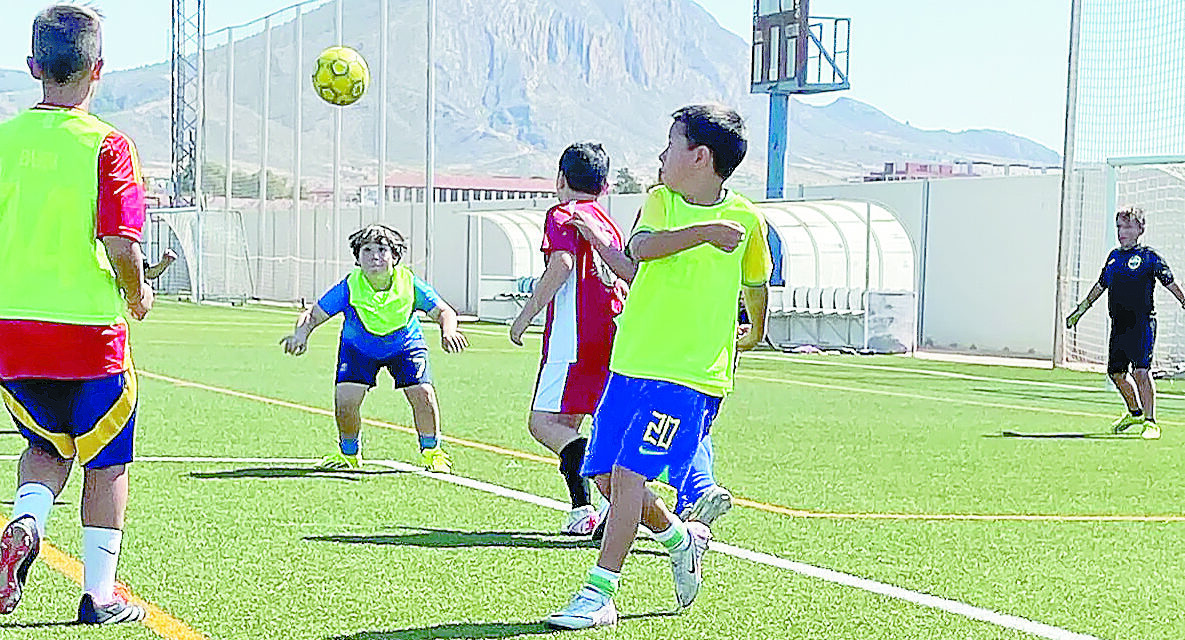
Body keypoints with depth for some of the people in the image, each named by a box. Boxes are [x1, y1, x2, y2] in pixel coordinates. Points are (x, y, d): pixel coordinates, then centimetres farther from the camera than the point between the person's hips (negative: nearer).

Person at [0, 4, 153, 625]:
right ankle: (100, 592, 13)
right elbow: (121, 245, -15)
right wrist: (138, 294, 5)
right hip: (88, 327, -4)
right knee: (105, 462, 12)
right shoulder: (106, 144, -10)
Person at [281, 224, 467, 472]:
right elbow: (313, 314, -22)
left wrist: (448, 331, -41)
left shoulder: (409, 283, -26)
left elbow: (444, 311, -19)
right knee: (345, 399, -16)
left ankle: (432, 452, 9)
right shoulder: (349, 287, -28)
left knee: (423, 394, -18)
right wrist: (301, 333, -44)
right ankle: (349, 453, 14)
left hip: (405, 344, 0)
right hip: (358, 346, 0)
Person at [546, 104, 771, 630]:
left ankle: (599, 595, -9)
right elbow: (641, 248, -15)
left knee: (630, 472, -14)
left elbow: (755, 284, 18)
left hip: (692, 374, -5)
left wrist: (754, 334, 31)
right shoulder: (659, 200, 7)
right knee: (604, 475, 6)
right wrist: (705, 231, -24)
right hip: (631, 363, 5)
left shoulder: (745, 219, -1)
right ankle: (679, 537, 31)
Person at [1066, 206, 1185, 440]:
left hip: (1142, 324, -7)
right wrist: (1080, 310, 34)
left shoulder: (1149, 257, -3)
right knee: (1116, 372, 10)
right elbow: (1100, 285, 28)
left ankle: (1150, 422, -13)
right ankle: (1135, 412, 33)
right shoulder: (1114, 257, 16)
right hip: (1119, 325, 7)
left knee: (1140, 370, -18)